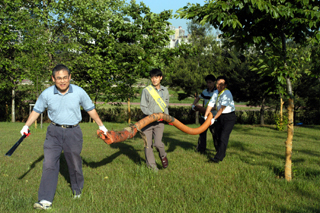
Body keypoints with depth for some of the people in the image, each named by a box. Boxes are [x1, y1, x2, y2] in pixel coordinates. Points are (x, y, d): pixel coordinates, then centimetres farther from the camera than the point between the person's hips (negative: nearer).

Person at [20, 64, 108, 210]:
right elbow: (37, 110, 6)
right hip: (54, 132, 0)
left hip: (73, 132, 0)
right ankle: (45, 200, -6)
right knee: (49, 164, -8)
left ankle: (77, 190, 38)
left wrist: (101, 125, 10)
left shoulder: (79, 92, -8)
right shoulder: (47, 94, -7)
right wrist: (26, 126, -4)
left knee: (74, 164, 12)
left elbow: (90, 109, 5)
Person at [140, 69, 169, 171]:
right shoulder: (146, 90, -4)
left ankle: (163, 156, 17)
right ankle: (151, 164, 15)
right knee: (148, 144, 0)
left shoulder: (165, 91, 10)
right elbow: (143, 106, -5)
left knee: (158, 143, -14)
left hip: (159, 121, 1)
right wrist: (152, 115, -18)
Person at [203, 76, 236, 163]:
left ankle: (218, 157, -19)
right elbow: (211, 104, 0)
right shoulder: (216, 92, 3)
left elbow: (222, 108, -24)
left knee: (224, 137, -15)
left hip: (229, 117, -8)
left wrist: (214, 118, -23)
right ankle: (222, 153, 35)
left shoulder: (227, 93, -21)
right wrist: (205, 116, -10)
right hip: (220, 117, 8)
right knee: (218, 134, 16)